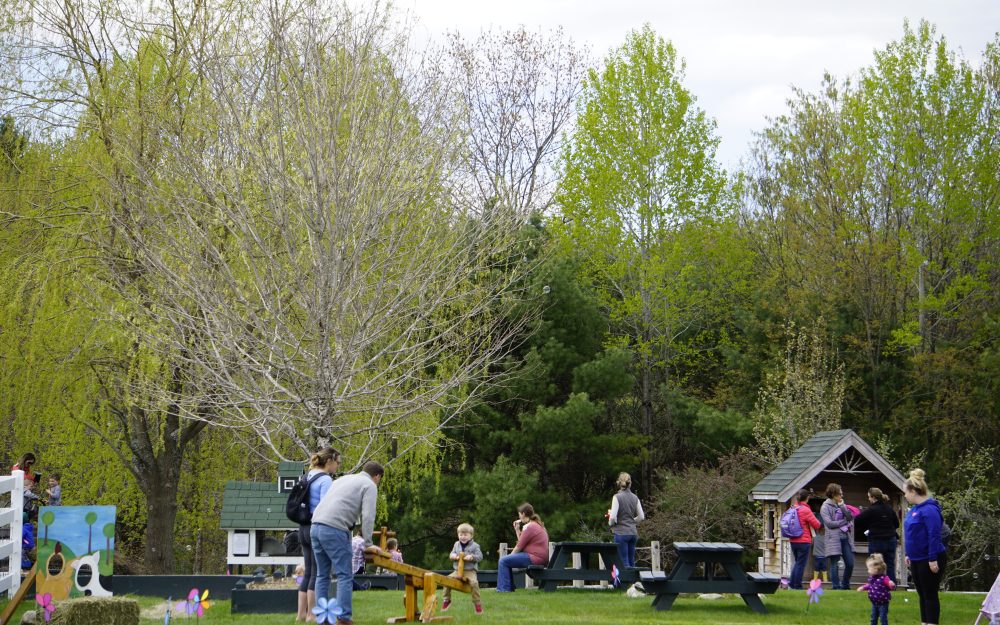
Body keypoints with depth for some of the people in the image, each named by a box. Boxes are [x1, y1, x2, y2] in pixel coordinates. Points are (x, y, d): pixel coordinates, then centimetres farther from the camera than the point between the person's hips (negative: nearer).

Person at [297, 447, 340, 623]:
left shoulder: (308, 477, 14)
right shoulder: (325, 480, -12)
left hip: (304, 527, 8)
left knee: (308, 572, 11)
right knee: (318, 572, -3)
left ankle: (301, 613, 10)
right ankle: (312, 614, -1)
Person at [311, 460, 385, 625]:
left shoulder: (343, 479, 28)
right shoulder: (369, 485, 6)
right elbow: (367, 516, -5)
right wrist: (368, 544, 1)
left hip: (316, 526, 7)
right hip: (335, 530, -7)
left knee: (322, 575, 12)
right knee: (344, 576, -3)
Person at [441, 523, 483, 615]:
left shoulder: (475, 546, 0)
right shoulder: (457, 544, 14)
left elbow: (480, 557, -4)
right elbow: (452, 554, 16)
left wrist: (471, 557, -21)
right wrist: (453, 556, -8)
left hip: (470, 571, -4)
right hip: (457, 571, 4)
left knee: (474, 582, -31)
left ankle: (477, 603, -16)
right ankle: (447, 599, 4)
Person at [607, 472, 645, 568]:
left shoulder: (617, 497, -11)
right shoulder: (635, 498, 5)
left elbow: (613, 517, -15)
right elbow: (641, 517, 10)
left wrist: (611, 524, 4)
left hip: (621, 532, -5)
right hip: (633, 533, 5)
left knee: (624, 562, -2)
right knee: (632, 561, 13)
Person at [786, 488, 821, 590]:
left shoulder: (793, 509, 6)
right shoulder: (806, 510, -14)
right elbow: (817, 525, -11)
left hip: (793, 541, 7)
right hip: (804, 541, -7)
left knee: (797, 562, 19)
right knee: (801, 564, 1)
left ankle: (792, 583, 16)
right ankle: (797, 586, 3)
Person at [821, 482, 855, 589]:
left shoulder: (841, 505, 15)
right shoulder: (825, 507, -5)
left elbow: (850, 517, 5)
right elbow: (829, 523, -14)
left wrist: (842, 506, -5)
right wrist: (844, 522, -7)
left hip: (845, 538, 6)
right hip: (834, 539, -6)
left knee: (850, 563, 5)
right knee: (835, 564, -2)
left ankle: (845, 585, 20)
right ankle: (836, 587, 3)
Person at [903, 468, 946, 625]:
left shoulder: (929, 509, -21)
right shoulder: (914, 508, 9)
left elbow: (934, 535, -24)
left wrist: (933, 559, -24)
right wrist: (908, 554, 20)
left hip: (930, 560, -10)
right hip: (917, 559, 10)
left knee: (930, 595, -3)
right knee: (922, 594, 15)